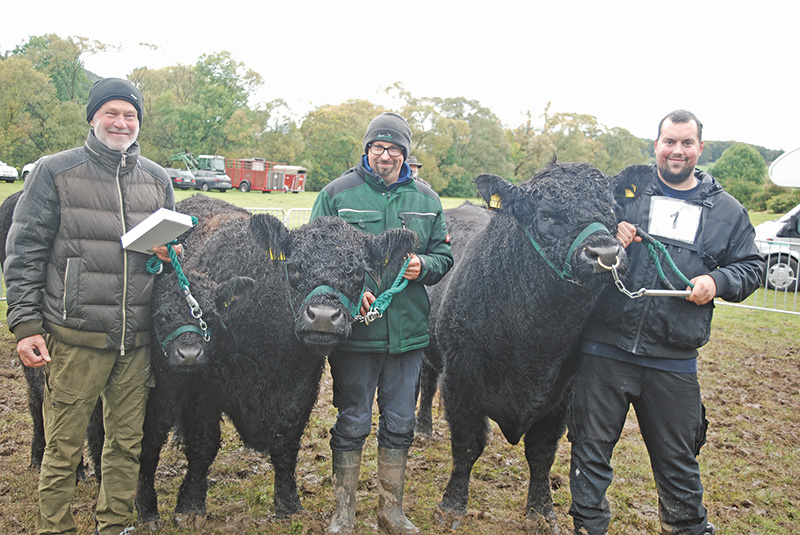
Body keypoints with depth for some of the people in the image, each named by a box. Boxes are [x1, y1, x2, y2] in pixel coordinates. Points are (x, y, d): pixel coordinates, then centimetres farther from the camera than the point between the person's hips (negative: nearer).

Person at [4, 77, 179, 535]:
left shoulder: (158, 180, 12)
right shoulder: (55, 172, 1)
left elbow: (175, 244, 24)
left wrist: (171, 253, -1)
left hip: (137, 338, 4)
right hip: (75, 336, -4)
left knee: (128, 441, 12)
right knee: (65, 446, 3)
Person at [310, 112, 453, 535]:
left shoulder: (426, 199, 8)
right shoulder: (338, 193, -2)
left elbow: (444, 254, 13)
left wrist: (423, 266, -9)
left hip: (408, 332, 3)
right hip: (353, 330, -3)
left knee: (400, 424, 12)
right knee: (352, 423, 8)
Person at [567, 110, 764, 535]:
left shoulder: (727, 211, 10)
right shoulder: (624, 187, 5)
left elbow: (750, 266, 15)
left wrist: (718, 281, -6)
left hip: (674, 360, 1)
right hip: (606, 348, -1)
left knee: (677, 457, 14)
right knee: (591, 446, 8)